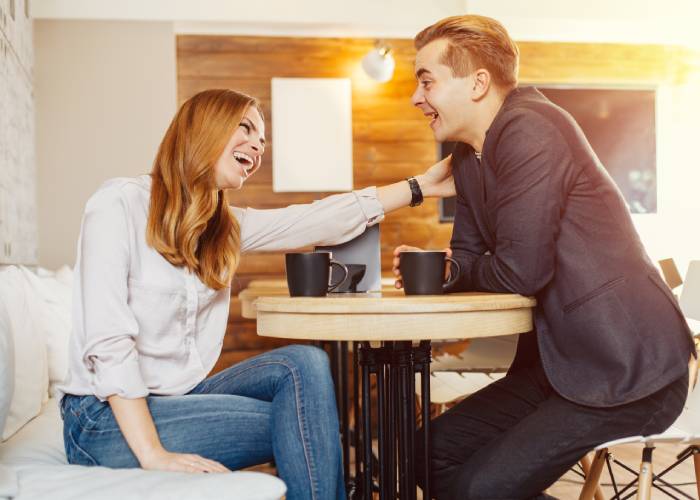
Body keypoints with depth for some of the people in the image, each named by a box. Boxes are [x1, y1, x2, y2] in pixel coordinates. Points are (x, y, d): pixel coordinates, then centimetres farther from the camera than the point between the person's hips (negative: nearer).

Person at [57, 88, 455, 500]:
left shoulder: (226, 227, 8)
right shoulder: (121, 204, -13)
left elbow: (321, 221, 9)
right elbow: (106, 343, -20)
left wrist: (420, 186, 11)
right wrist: (153, 455, -25)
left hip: (181, 398, 7)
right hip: (109, 421, -7)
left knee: (304, 364, -14)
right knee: (304, 421, -15)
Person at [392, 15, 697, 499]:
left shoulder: (529, 130, -20)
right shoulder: (468, 156, 9)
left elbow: (522, 269, -25)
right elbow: (468, 259, 14)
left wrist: (462, 272, -4)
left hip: (628, 369, -9)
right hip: (560, 359, 9)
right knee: (431, 452, 5)